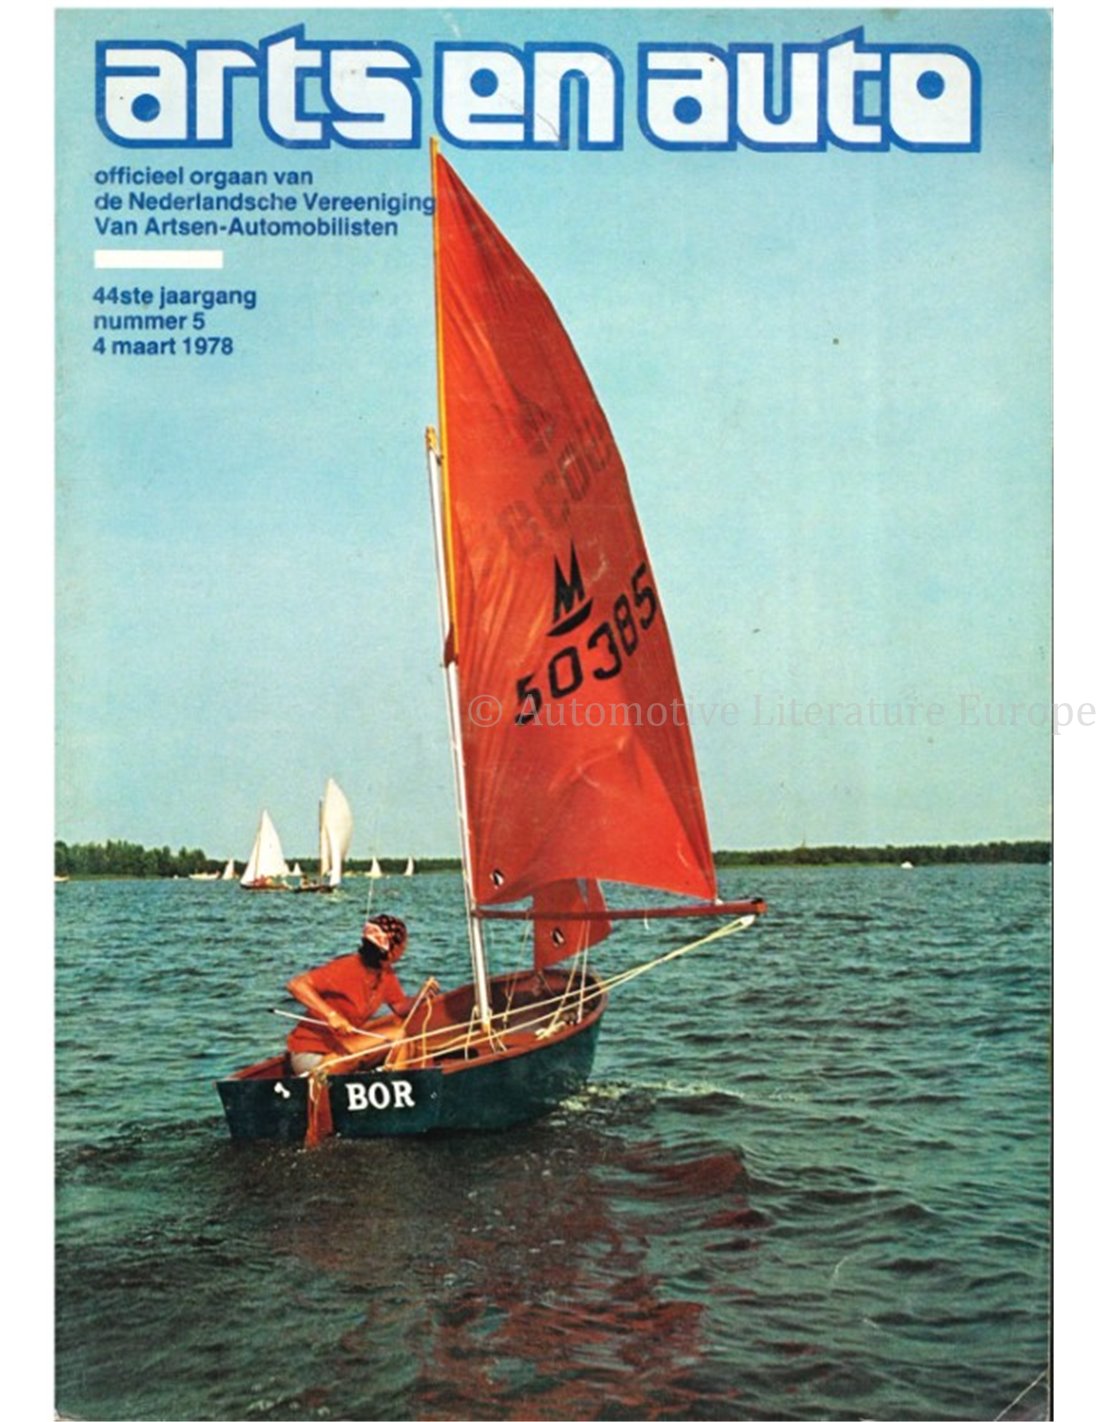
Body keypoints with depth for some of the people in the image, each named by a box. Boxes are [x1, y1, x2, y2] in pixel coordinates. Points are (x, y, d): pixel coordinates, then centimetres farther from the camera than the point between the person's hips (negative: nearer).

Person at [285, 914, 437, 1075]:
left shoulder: (386, 974, 2)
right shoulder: (346, 968, -23)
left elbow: (401, 1007, 9)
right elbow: (296, 985, -29)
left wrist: (421, 996, -12)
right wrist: (331, 1014, -38)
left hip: (343, 1048, 9)